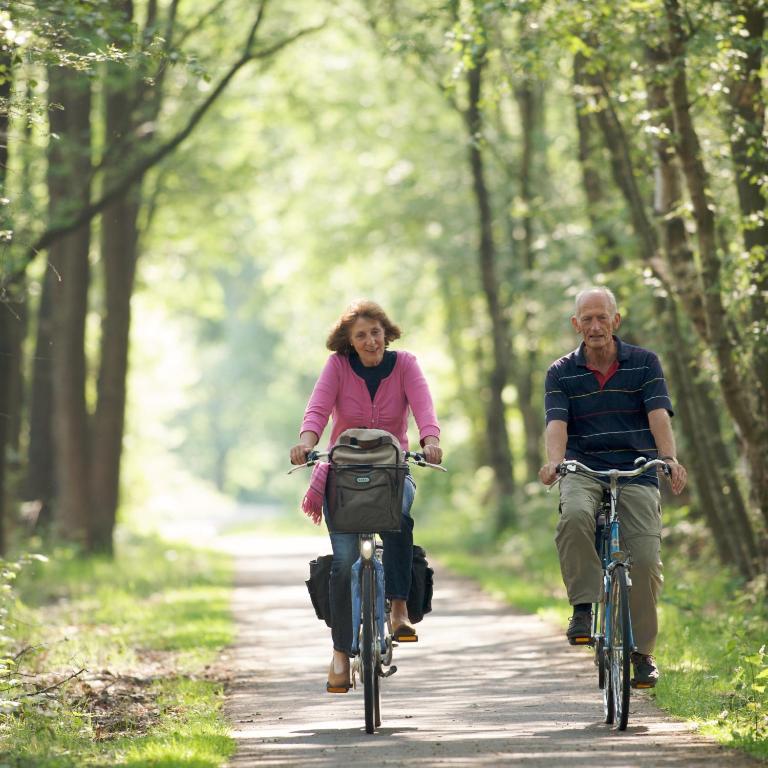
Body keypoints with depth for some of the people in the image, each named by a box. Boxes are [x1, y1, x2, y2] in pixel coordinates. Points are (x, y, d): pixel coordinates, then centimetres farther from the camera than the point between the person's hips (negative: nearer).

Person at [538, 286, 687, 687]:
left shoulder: (644, 363, 5)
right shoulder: (561, 372, 7)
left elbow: (658, 415, -7)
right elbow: (557, 423, -7)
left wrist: (670, 459, -26)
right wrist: (554, 461, -29)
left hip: (636, 473, 0)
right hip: (583, 471, 0)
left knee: (645, 560, -14)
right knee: (574, 517, -36)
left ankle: (642, 652, 3)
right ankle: (584, 606, -25)